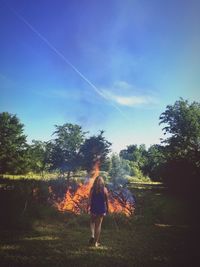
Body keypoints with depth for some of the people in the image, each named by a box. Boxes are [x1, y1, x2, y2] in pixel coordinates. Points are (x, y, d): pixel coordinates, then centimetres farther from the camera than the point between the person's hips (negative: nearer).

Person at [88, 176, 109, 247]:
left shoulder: (92, 189, -6)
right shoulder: (104, 189, -5)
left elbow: (90, 199, -7)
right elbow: (106, 200, -1)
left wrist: (88, 207, 1)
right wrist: (107, 209, 10)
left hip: (93, 208, 0)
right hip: (102, 209, 0)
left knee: (92, 222, 23)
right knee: (98, 225, 10)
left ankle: (92, 235, 2)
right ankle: (96, 242, 16)